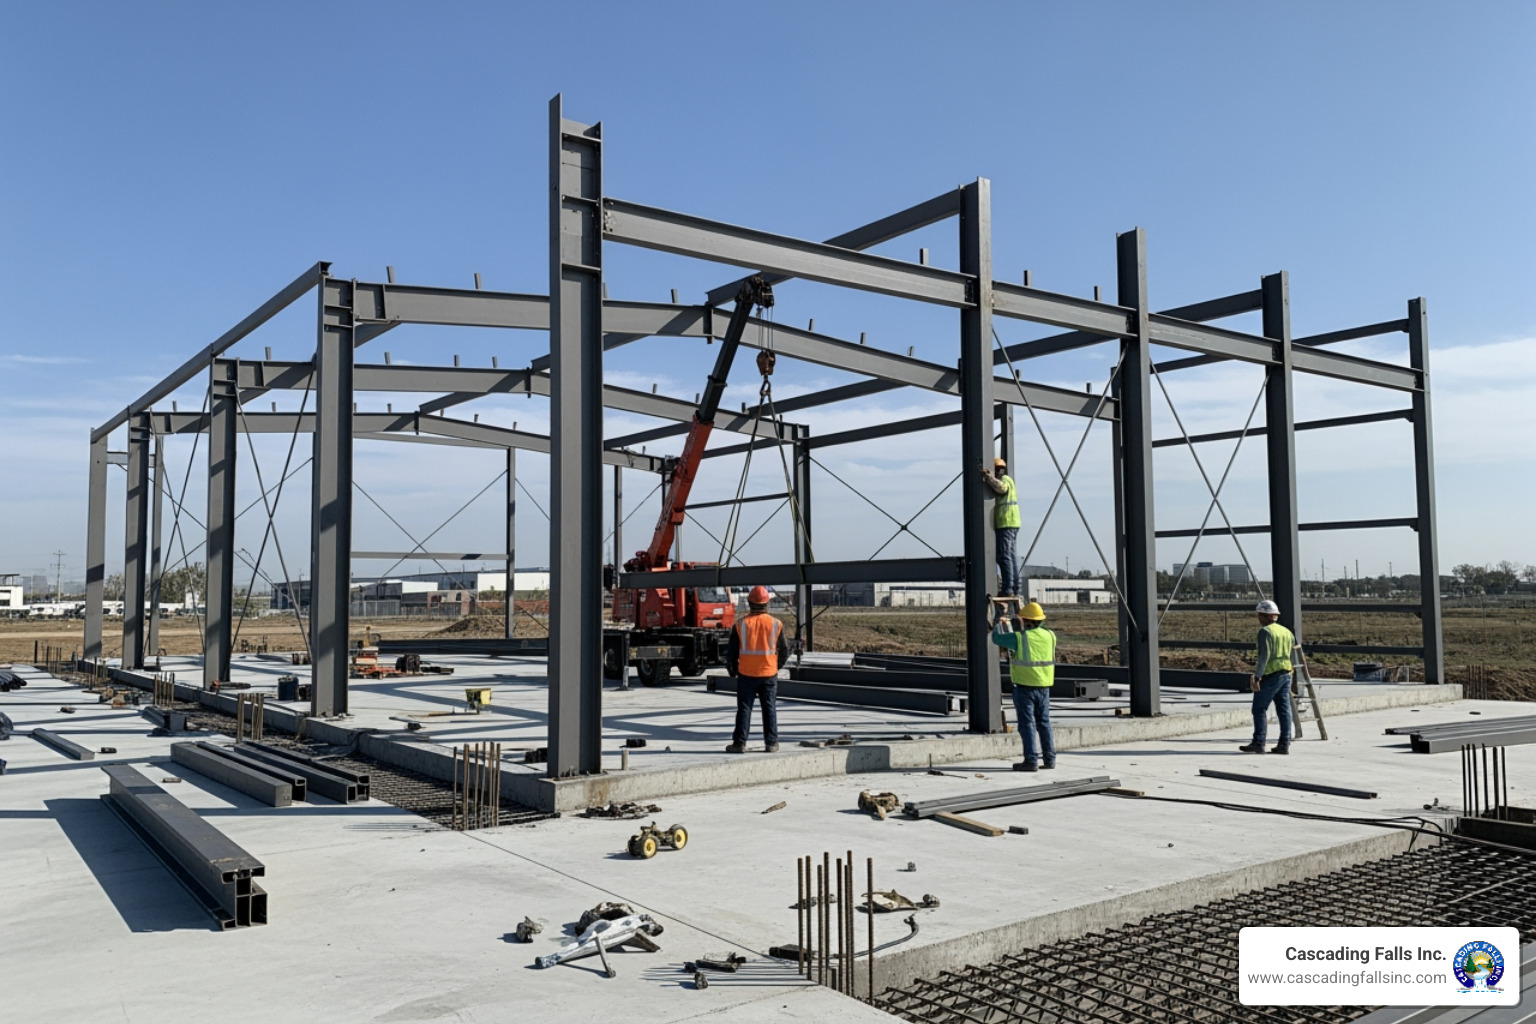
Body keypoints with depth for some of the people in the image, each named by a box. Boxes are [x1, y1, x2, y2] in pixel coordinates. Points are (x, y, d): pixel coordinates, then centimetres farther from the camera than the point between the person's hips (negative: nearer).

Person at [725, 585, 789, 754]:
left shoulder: (741, 625, -6)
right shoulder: (776, 624, -4)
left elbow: (731, 652, -1)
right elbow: (785, 651, 5)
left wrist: (733, 670, 15)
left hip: (746, 674, -1)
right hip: (769, 674, 1)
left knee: (744, 709, 6)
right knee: (769, 709, 10)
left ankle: (740, 743, 6)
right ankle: (771, 743, 13)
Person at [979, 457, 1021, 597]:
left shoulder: (1005, 479, -7)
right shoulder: (1008, 481, 26)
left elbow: (1001, 487, -29)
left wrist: (988, 477, -30)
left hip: (1005, 524, -10)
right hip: (1013, 524, 10)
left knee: (1004, 556, -11)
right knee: (1012, 556, 9)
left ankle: (1007, 588, -15)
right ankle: (1015, 589, 10)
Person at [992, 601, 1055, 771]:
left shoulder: (1019, 637, -13)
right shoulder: (1050, 636, 2)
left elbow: (997, 638, -2)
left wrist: (1000, 624, 18)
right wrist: (1023, 629, 28)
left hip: (1024, 687, -5)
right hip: (1044, 686, 5)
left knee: (1027, 724, -1)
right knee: (1044, 723, 14)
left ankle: (1031, 761, -2)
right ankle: (1049, 759, 18)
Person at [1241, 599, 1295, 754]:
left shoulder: (1265, 632, -11)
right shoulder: (1286, 632, 14)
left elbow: (1264, 655, -19)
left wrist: (1257, 676, -22)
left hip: (1270, 675, -8)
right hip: (1286, 674, 8)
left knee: (1259, 709, -2)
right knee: (1284, 710, 7)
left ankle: (1258, 743, -4)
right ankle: (1285, 744, 7)